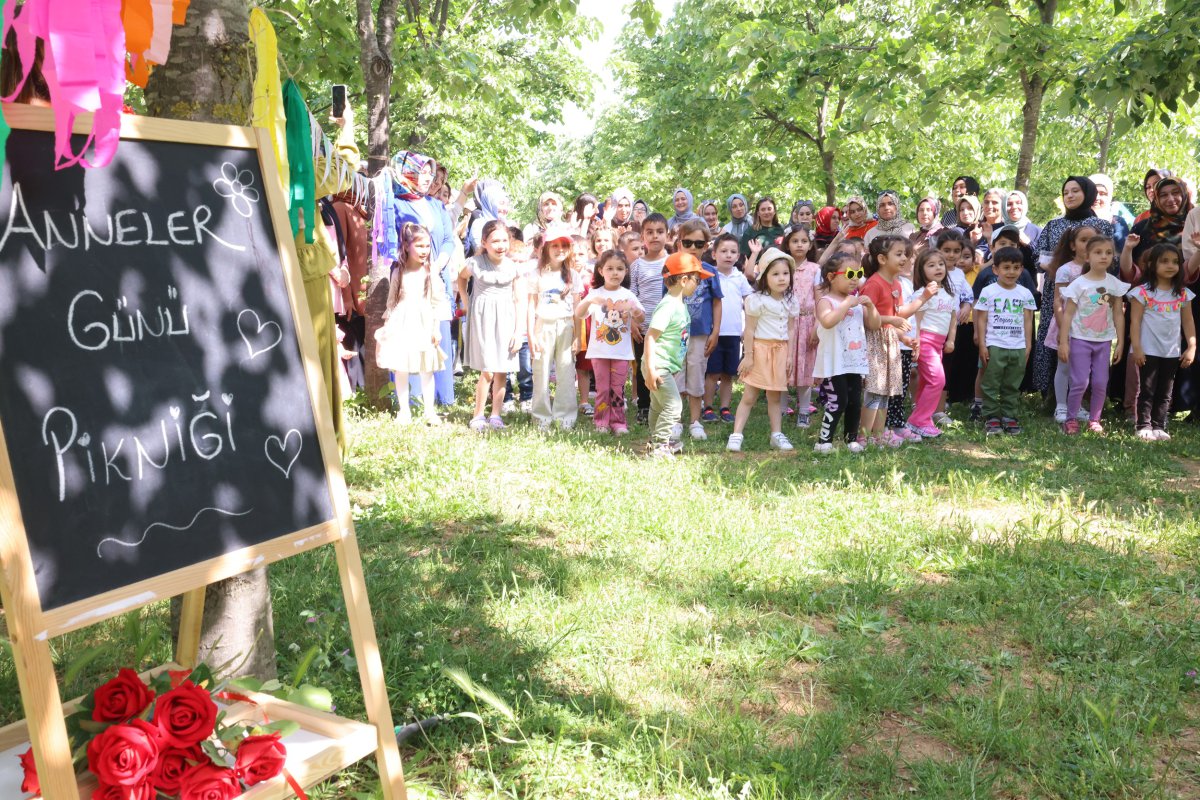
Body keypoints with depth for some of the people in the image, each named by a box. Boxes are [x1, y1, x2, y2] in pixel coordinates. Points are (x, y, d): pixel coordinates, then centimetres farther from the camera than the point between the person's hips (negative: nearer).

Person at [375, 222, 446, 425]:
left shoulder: (430, 272, 0)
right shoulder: (398, 271, 3)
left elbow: (437, 302, 0)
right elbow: (392, 300, 8)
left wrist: (436, 328, -2)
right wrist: (387, 323, 5)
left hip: (424, 323, -1)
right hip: (401, 324, 1)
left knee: (426, 369, 3)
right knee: (400, 369, 5)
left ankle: (429, 411, 11)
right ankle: (404, 411, 15)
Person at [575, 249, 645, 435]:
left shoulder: (628, 295, 3)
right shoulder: (595, 294, 0)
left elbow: (640, 320, -3)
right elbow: (578, 314, -11)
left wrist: (635, 309, -26)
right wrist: (589, 301, -30)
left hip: (622, 351, 1)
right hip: (599, 350, 0)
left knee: (618, 389, 5)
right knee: (602, 388, 5)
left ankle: (618, 423, 13)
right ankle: (602, 423, 14)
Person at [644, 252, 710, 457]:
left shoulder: (680, 304, 11)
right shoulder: (668, 306, -19)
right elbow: (650, 336, -22)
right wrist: (650, 369, -25)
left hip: (668, 366, 10)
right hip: (659, 366, -10)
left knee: (658, 406, 19)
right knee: (673, 405, -12)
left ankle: (657, 443, 31)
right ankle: (659, 446, -6)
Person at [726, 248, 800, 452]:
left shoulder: (790, 301, 5)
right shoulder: (757, 300, -11)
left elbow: (791, 330, 10)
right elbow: (749, 330, -10)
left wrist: (789, 356, 6)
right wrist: (748, 356, -12)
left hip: (780, 351, 5)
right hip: (760, 349, -5)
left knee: (775, 397, 12)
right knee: (749, 397, -4)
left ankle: (777, 434, 20)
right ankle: (736, 435, -1)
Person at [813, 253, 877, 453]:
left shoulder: (858, 301, 13)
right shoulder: (826, 301, -9)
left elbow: (874, 326, 14)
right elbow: (827, 322, -30)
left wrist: (870, 306, -2)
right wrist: (847, 304, -25)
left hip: (855, 361, 7)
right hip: (835, 363, -7)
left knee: (855, 402, 9)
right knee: (838, 402, -9)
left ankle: (851, 438, 21)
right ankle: (824, 440, 1)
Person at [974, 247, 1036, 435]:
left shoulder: (1025, 294, 7)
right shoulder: (988, 292, -2)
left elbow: (1028, 321, 10)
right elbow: (981, 319, -1)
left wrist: (1028, 346, 6)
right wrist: (982, 345, -6)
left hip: (1018, 347, 3)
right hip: (994, 346, -3)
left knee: (1012, 386, 9)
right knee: (991, 384, 0)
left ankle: (1009, 417, 15)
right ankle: (992, 418, 7)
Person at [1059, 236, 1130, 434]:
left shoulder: (1115, 284, 3)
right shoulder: (1079, 283, -7)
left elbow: (1118, 315, 7)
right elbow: (1068, 314, -7)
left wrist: (1120, 342, 5)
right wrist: (1063, 342, -11)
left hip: (1104, 341, 4)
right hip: (1080, 339, -3)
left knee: (1101, 383, 4)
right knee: (1080, 382, -6)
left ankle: (1094, 420, 18)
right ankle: (1071, 419, 7)